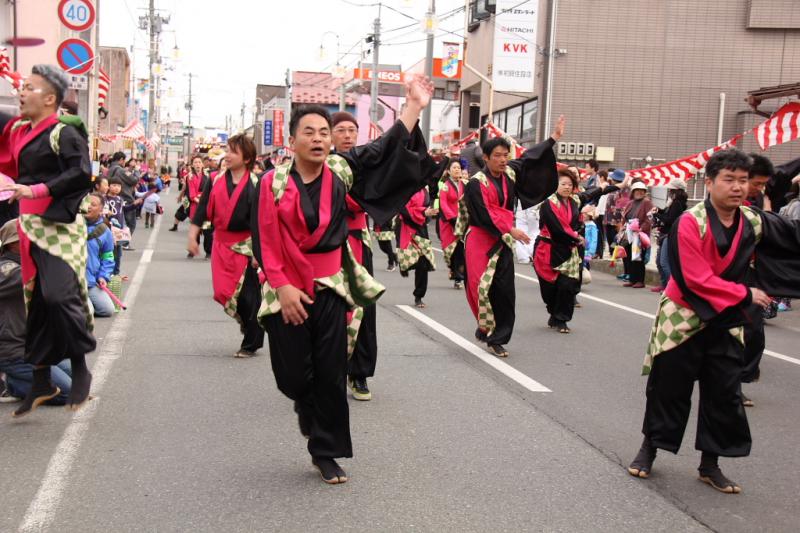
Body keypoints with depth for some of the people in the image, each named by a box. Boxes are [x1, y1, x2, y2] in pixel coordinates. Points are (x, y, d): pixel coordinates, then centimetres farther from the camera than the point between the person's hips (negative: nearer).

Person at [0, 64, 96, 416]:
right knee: (36, 302, 10)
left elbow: (81, 174, -21)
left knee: (60, 295, -19)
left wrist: (36, 190, -24)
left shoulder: (63, 134, -10)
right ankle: (41, 382, 19)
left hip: (58, 226, -8)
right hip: (30, 226, 8)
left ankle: (80, 370, 1)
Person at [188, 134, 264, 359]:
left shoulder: (255, 185, -9)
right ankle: (248, 321, 33)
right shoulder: (216, 181, 4)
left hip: (246, 245, -4)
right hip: (222, 243, 4)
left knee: (248, 295, 0)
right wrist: (193, 236, 4)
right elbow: (202, 210, 9)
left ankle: (251, 343, 15)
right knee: (224, 291, 5)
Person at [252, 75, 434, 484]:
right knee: (293, 374, 5)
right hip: (286, 290, -2)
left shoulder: (340, 171, 1)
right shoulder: (274, 182, -7)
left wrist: (414, 107, -11)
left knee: (331, 374, 3)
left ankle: (325, 451, 17)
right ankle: (307, 406, 42)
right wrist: (282, 286, -13)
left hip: (329, 287, 2)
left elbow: (385, 152, -4)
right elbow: (265, 242, -8)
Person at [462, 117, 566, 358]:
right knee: (484, 286, -7)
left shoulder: (510, 173, 8)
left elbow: (530, 158, 19)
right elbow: (485, 214, -17)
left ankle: (496, 337, 3)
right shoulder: (476, 183, -11)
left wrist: (554, 137, 22)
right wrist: (511, 230, -19)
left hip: (503, 241, 5)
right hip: (480, 241, -5)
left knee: (504, 290, -2)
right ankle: (485, 328, 10)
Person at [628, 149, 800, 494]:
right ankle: (649, 448, 25)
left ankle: (710, 464, 21)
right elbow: (698, 279, -23)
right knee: (668, 388, 4)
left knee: (725, 393, 7)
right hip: (683, 316, -5)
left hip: (725, 319, 5)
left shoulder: (755, 223, -4)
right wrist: (745, 294, -17)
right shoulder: (690, 222, -20)